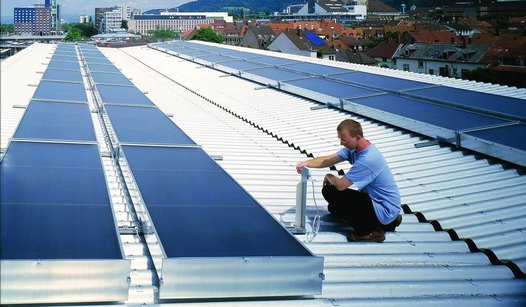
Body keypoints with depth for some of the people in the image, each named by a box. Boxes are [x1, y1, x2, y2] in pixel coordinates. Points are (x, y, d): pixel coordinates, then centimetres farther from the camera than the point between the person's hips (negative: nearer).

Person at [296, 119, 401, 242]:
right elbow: (329, 160, 6)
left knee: (330, 191, -16)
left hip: (385, 210, -10)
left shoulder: (368, 159, -29)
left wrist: (329, 177, -2)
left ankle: (370, 231, -6)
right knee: (334, 208, 18)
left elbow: (340, 185, -24)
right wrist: (306, 163, -11)